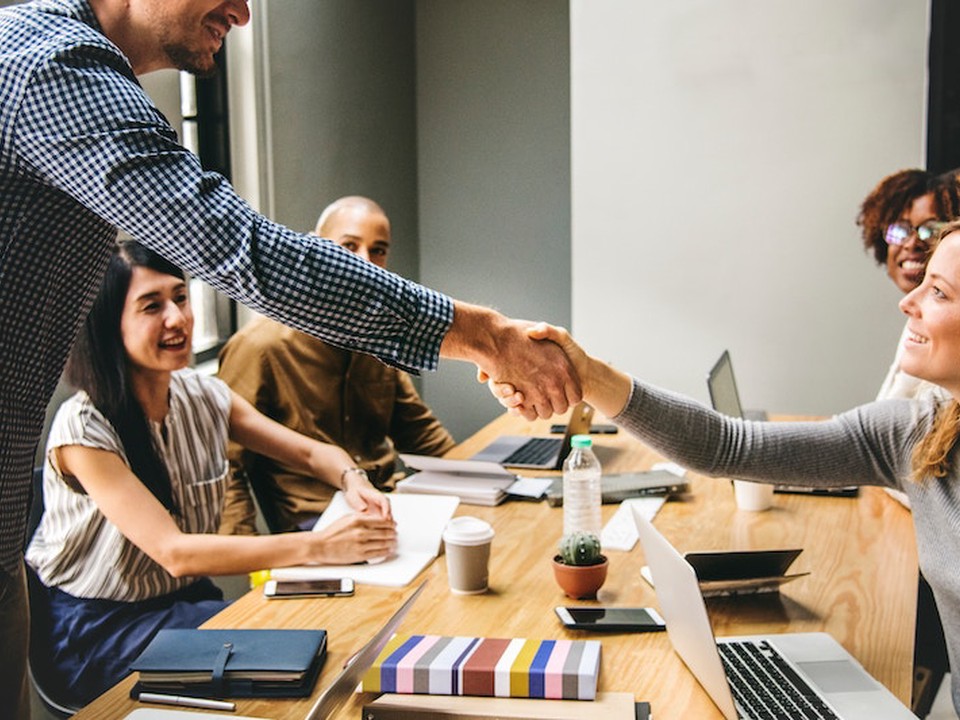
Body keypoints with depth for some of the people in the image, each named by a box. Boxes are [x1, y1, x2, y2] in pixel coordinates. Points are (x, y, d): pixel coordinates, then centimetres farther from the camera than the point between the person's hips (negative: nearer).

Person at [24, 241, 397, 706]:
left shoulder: (204, 397, 0)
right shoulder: (83, 428, -20)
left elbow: (311, 453, 7)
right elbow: (174, 552, -27)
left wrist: (352, 481, -18)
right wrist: (318, 546, -35)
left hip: (190, 598, 6)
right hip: (97, 632, -6)